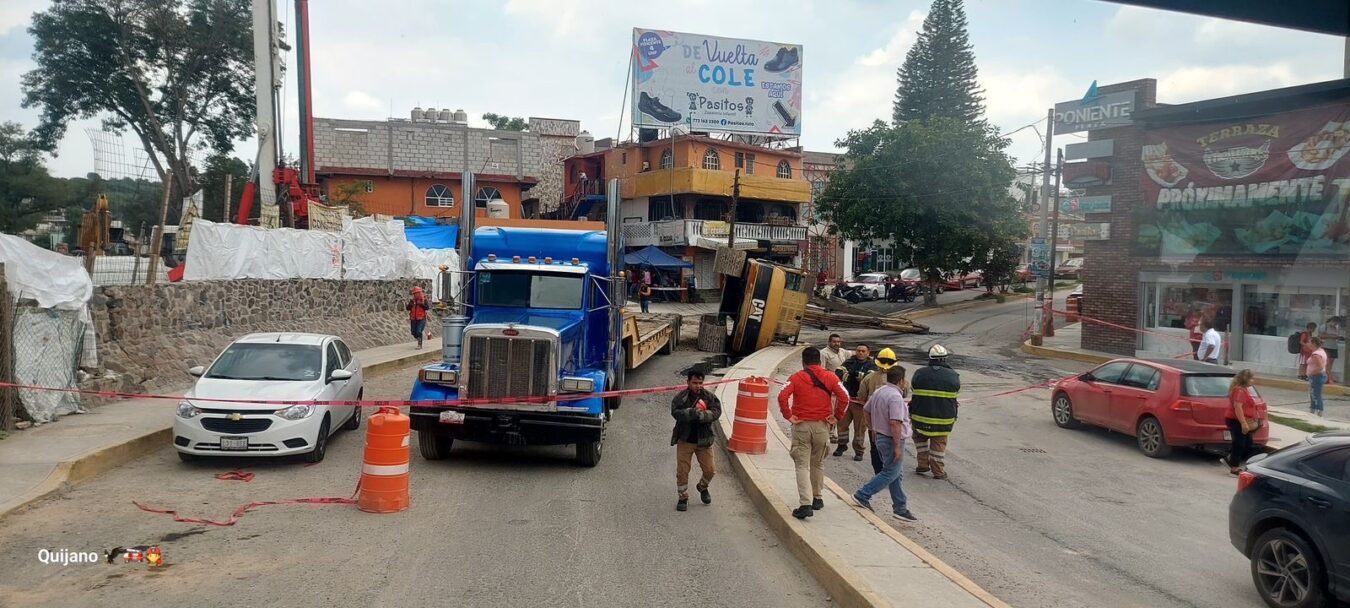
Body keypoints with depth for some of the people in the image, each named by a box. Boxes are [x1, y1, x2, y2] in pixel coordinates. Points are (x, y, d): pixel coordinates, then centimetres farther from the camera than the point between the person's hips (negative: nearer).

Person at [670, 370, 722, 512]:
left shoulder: (710, 397, 0)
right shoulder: (680, 397, -6)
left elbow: (716, 412, -14)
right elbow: (675, 412, -22)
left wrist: (701, 415, -30)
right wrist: (692, 412, -37)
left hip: (703, 440, 2)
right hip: (685, 440, -2)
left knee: (709, 470, 5)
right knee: (682, 471, 1)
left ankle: (702, 487, 36)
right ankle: (683, 497, 20)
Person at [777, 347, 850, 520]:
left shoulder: (796, 378, -2)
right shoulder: (830, 378, 3)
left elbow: (782, 397, -15)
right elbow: (844, 397, -7)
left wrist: (788, 416, -7)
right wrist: (836, 416, 1)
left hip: (801, 425, -2)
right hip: (822, 426, 2)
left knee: (802, 465, 0)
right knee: (818, 464, 19)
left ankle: (805, 504, -12)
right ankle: (817, 498, 30)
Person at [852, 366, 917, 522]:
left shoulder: (878, 392, 7)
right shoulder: (895, 397, -22)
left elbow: (867, 411, 18)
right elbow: (895, 423, -26)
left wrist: (873, 429, 30)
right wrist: (897, 446, -22)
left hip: (880, 437, 10)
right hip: (892, 439, -10)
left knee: (896, 474, 15)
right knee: (891, 473, 1)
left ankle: (900, 508, 19)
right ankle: (863, 495, 3)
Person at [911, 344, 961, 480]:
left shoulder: (919, 373, -8)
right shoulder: (953, 376, -7)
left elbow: (913, 388, 3)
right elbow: (957, 393, 5)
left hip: (920, 416, 0)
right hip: (944, 419, 0)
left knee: (920, 437, 24)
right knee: (939, 443, 12)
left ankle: (923, 464, 22)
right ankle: (938, 471, 17)